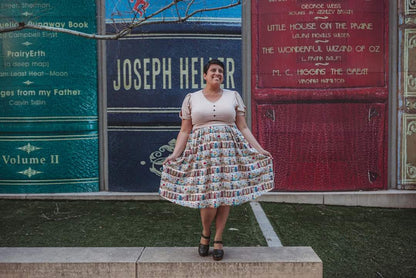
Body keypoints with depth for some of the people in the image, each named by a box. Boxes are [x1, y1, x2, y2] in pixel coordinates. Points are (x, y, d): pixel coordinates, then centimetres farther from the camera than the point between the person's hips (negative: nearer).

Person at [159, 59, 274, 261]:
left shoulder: (233, 96, 12)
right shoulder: (191, 99, 10)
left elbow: (243, 128, 10)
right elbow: (185, 131, 7)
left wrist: (259, 149, 1)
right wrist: (176, 153, -6)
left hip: (229, 149, 2)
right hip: (202, 150, -1)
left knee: (225, 194, 0)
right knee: (207, 196, -8)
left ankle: (218, 240, 17)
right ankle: (205, 233, 20)